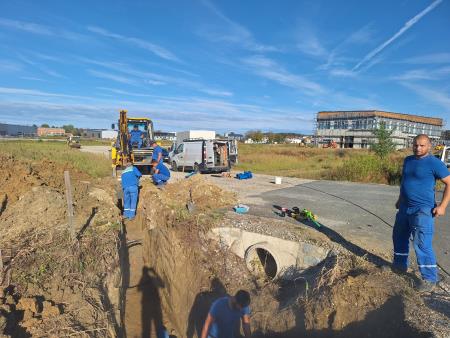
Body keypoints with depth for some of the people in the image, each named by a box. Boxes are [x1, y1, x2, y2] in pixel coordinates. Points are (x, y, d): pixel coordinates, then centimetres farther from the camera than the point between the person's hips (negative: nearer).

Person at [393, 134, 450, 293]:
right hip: (405, 208, 8)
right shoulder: (408, 160, 9)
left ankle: (430, 279, 6)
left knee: (422, 245, -8)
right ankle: (400, 265, 37)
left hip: (423, 210, -8)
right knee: (399, 237, 19)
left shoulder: (434, 163, -12)